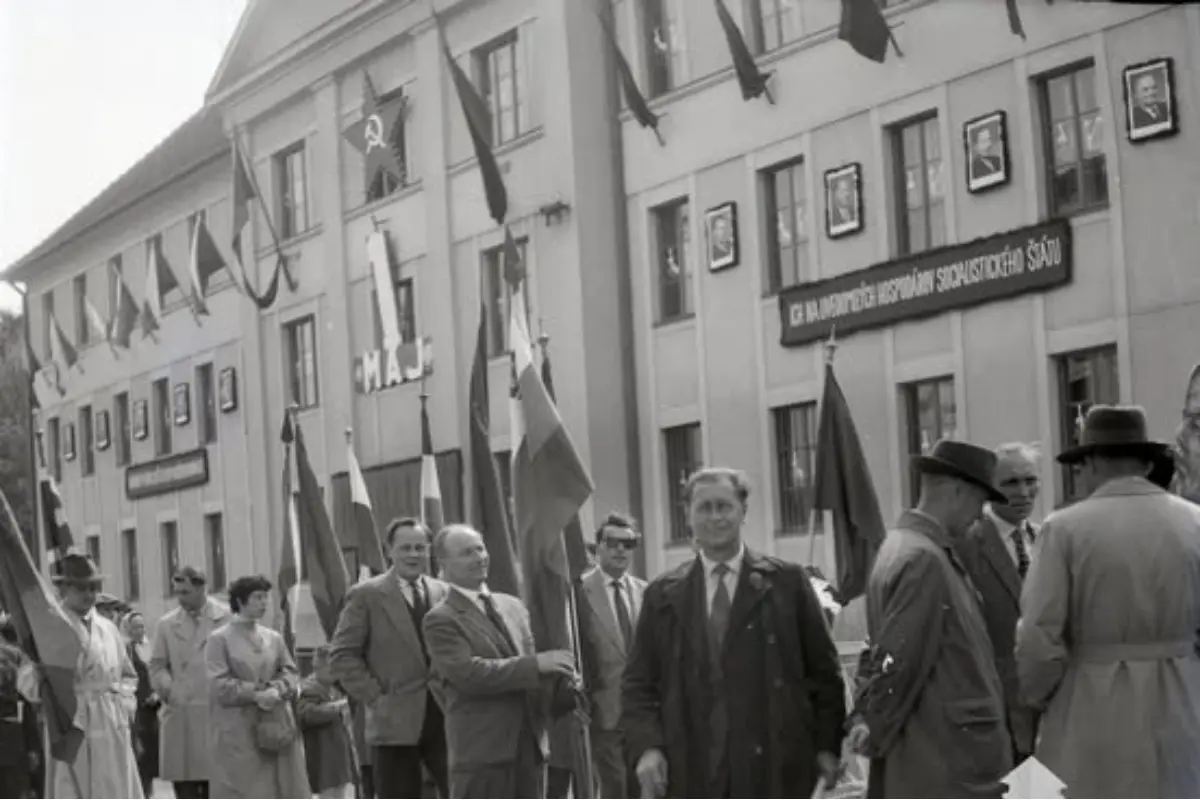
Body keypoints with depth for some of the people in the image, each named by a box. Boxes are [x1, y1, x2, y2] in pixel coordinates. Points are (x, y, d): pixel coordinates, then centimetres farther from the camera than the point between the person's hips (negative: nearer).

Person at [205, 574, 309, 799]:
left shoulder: (274, 638, 13)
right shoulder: (219, 639, -3)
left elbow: (290, 672, 8)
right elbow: (219, 684, -10)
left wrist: (277, 690, -13)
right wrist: (255, 693, -17)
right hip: (236, 732, -5)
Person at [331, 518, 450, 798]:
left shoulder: (444, 593, 11)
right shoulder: (367, 595, -1)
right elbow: (343, 654, -3)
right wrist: (375, 697, -10)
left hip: (446, 716, 3)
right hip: (395, 722, -3)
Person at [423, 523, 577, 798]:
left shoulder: (513, 606, 16)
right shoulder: (441, 620, -6)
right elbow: (468, 672, -19)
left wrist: (565, 689, 1)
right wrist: (536, 664, -21)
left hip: (530, 745, 7)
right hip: (481, 750, -7)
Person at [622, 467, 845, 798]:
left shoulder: (786, 582, 5)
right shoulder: (662, 595, 9)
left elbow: (823, 669, 7)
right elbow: (639, 682, 9)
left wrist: (827, 746, 1)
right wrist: (646, 747, -7)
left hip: (774, 768, -1)